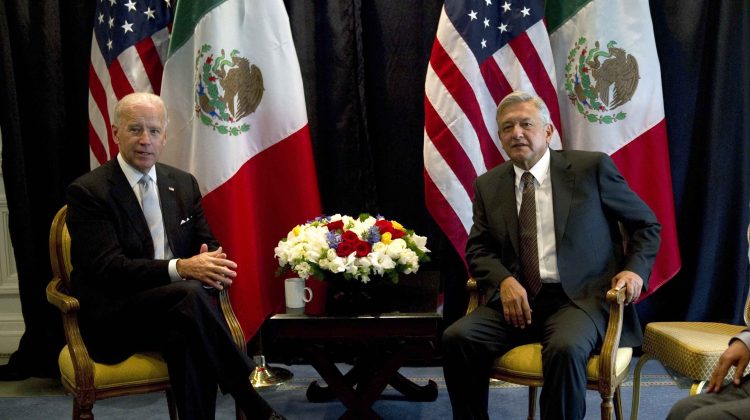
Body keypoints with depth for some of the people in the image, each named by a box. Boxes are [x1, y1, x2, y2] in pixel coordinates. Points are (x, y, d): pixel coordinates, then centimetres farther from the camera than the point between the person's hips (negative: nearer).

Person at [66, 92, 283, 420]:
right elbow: (107, 269, -16)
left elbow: (208, 245, 11)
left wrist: (210, 264, -16)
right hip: (113, 318, -4)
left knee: (188, 335, -34)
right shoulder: (87, 192, -6)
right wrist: (180, 268, -30)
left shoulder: (183, 183, 11)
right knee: (189, 295, -34)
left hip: (173, 307, 4)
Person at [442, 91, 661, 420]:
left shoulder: (591, 167, 1)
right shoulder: (489, 185, 10)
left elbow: (647, 224, 9)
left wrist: (635, 269, -10)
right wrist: (504, 280, -9)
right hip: (517, 298, 3)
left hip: (582, 297, -3)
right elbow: (478, 248, 12)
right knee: (457, 338, -21)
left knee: (565, 350, -34)